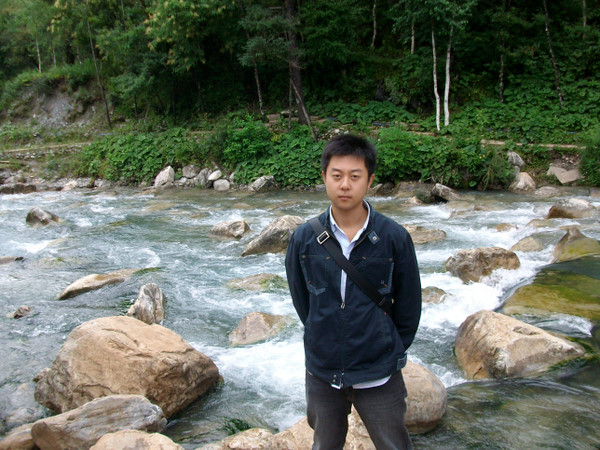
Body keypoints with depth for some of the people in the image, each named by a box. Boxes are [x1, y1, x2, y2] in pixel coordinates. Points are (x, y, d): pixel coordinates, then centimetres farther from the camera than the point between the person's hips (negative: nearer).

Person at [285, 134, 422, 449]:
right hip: (322, 374, 2)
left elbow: (409, 305, -1)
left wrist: (392, 350, 5)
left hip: (378, 376, -2)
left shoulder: (394, 238, -12)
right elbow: (301, 300, 6)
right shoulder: (303, 239, -8)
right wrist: (324, 342, 8)